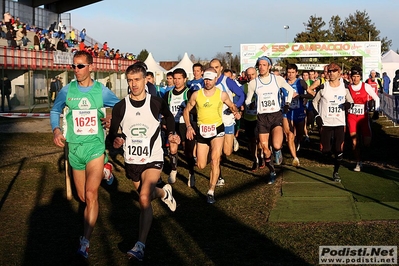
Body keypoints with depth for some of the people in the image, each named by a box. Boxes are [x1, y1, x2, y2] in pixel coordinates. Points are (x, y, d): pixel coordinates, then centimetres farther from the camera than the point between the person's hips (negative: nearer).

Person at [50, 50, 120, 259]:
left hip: (95, 146, -3)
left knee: (91, 194, -19)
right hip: (75, 148, 3)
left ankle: (85, 242, -14)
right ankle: (103, 171, 47)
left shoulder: (101, 91, -3)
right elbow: (55, 111, 13)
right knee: (83, 197, 15)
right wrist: (56, 130, -4)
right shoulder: (67, 90, 0)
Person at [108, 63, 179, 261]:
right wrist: (116, 140, -25)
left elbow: (169, 116, 12)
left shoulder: (156, 103, -11)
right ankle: (164, 193, 60)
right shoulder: (120, 107, -9)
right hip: (131, 161, 4)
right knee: (145, 194, 23)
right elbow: (112, 132, -2)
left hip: (153, 159, -4)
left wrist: (172, 133, -5)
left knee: (144, 197, -24)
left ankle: (140, 246, -19)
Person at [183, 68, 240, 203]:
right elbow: (186, 110, 8)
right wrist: (189, 126, -4)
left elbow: (232, 105, 14)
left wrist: (236, 112, -8)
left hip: (217, 130, -2)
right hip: (201, 131, 2)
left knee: (215, 160, -16)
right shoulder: (196, 94, -1)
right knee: (201, 165, 5)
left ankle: (211, 191, -10)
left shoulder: (222, 94, -3)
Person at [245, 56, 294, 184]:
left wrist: (287, 103, 7)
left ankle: (278, 150, 15)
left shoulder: (278, 79, -1)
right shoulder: (253, 83, 1)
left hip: (276, 116, -2)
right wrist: (249, 105, -8)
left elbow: (290, 90, 14)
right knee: (265, 148, 3)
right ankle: (272, 172, 26)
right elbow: (248, 100, 12)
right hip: (262, 117, 2)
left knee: (276, 145, -24)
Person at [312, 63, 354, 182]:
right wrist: (317, 115, -5)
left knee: (339, 150, -1)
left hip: (340, 123, 1)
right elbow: (314, 102, 7)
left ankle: (336, 172, 15)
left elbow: (351, 101, 14)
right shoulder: (322, 87, -3)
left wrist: (348, 104, -10)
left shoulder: (344, 87, 3)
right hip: (325, 123, -1)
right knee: (325, 150, -5)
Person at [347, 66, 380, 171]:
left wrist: (376, 111, -1)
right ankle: (358, 163, 10)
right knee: (354, 141, -4)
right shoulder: (347, 88, -1)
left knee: (367, 142, -7)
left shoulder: (366, 86, -2)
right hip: (352, 117, 0)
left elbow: (376, 98, 5)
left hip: (364, 116, 0)